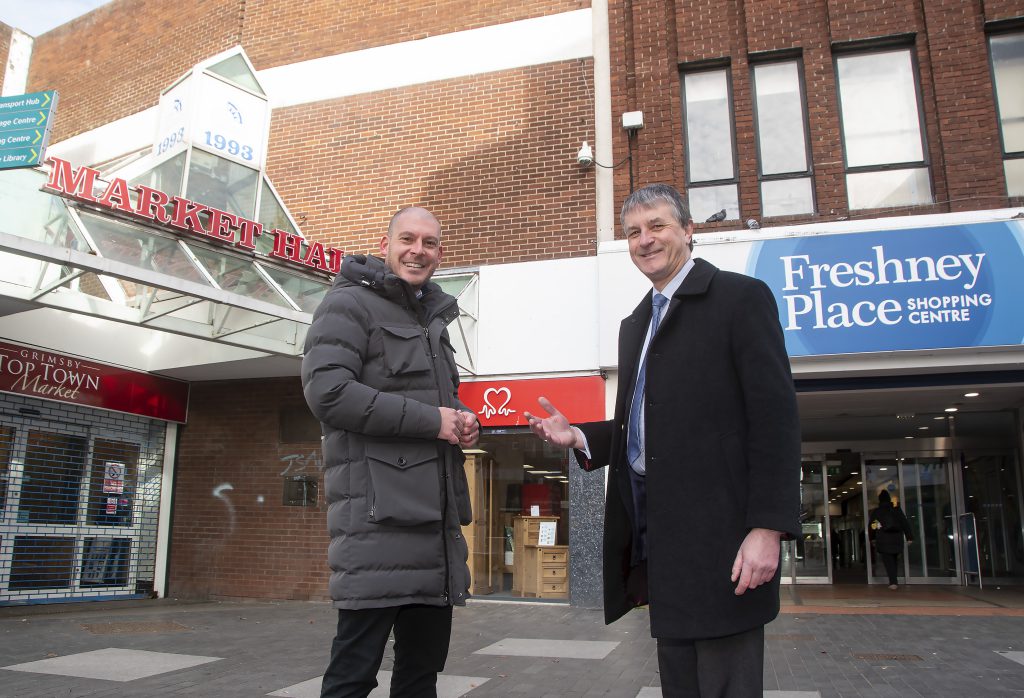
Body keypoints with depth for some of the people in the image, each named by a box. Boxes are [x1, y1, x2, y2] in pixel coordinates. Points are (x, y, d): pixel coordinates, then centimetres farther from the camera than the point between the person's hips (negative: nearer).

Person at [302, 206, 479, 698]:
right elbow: (327, 391, -17)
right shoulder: (351, 302, -2)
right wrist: (432, 421, -15)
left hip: (437, 518, 8)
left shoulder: (433, 321, 23)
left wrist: (464, 425, 8)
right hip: (378, 516, -8)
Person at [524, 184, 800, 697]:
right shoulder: (635, 324, 19)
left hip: (717, 534, -7)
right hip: (655, 537, 7)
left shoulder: (740, 297, -3)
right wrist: (577, 437, 3)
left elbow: (775, 417, -12)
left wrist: (768, 527, -19)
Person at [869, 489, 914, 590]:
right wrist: (909, 536, 2)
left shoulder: (876, 511, 1)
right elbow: (905, 523, 0)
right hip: (896, 539, 2)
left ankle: (893, 582, -16)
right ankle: (894, 581, 20)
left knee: (888, 562, -3)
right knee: (893, 561, 17)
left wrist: (872, 538, 18)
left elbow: (871, 526, 7)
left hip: (883, 540, -2)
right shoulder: (897, 509, 3)